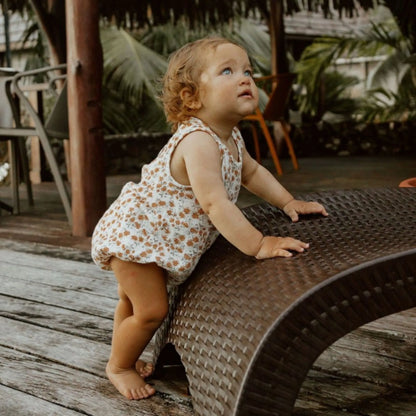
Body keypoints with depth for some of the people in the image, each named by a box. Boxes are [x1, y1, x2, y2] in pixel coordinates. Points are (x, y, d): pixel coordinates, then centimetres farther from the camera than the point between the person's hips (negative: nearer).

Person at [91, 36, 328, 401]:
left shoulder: (231, 137, 0)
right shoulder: (198, 141, -32)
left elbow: (252, 171, 19)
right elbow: (214, 203, -39)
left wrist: (288, 202, 12)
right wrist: (259, 244, -39)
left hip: (146, 233, 10)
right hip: (135, 232, -10)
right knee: (152, 310, -4)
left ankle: (125, 356, 47)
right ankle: (119, 366, 21)